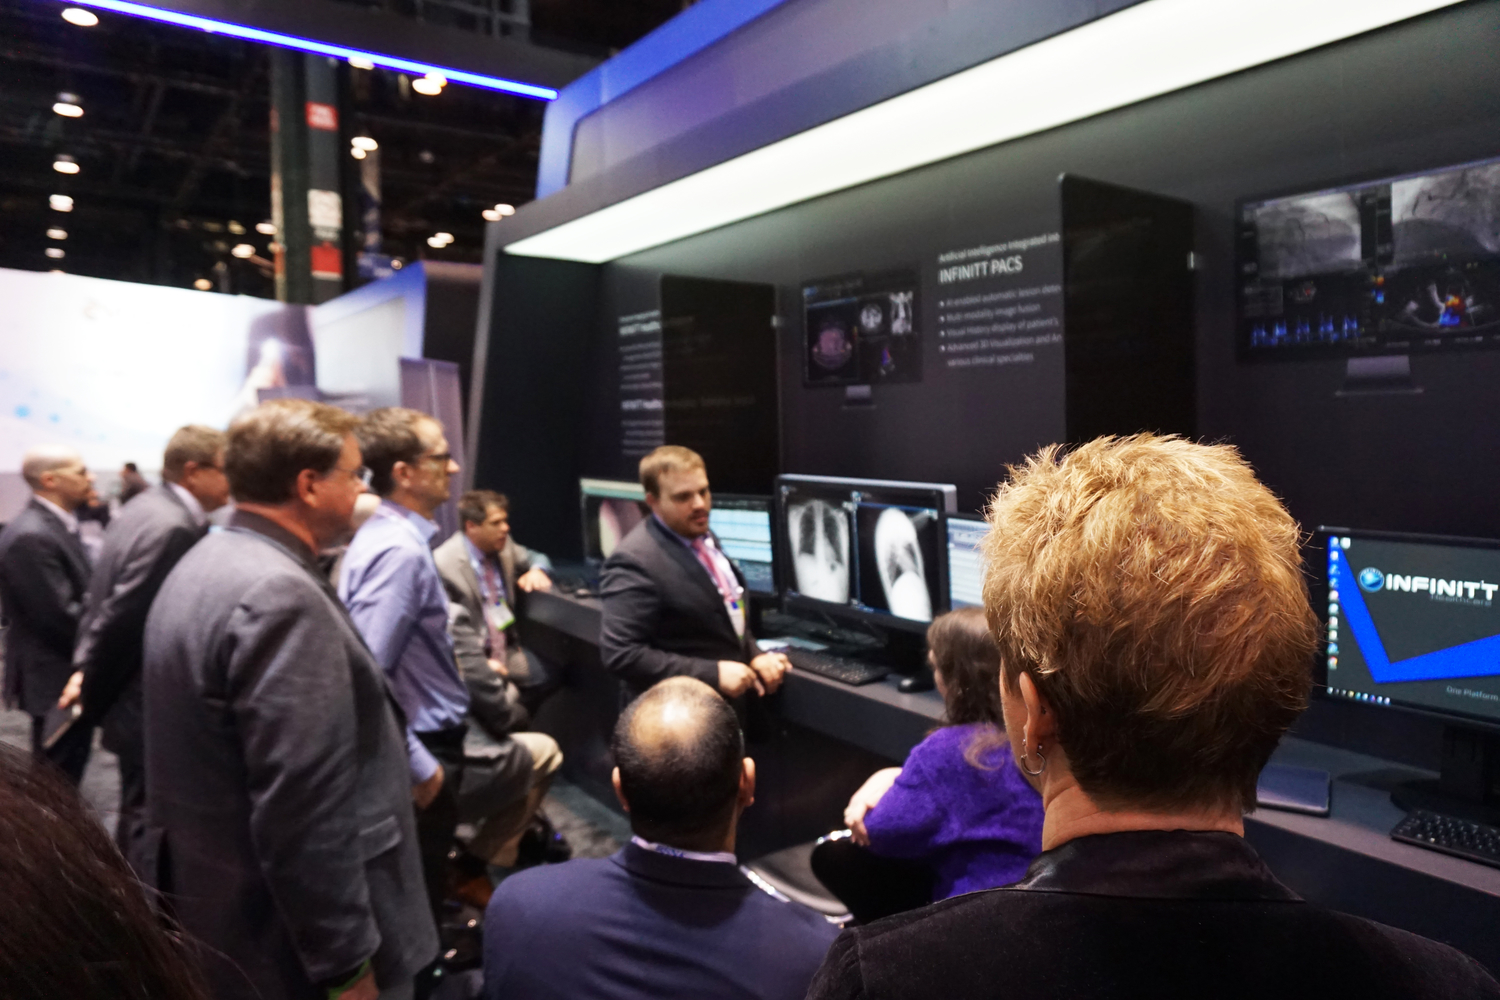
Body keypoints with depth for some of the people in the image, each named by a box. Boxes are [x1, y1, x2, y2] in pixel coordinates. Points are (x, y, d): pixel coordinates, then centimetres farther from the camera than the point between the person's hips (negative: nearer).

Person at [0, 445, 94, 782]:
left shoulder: (58, 523, 6)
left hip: (71, 668, 9)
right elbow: (61, 617, -24)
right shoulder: (31, 536, -25)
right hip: (56, 676, -9)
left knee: (69, 768, 22)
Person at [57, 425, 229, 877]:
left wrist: (85, 666, 8)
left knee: (140, 813, 23)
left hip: (138, 693, 10)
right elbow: (123, 618, -24)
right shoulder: (172, 527, -25)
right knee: (149, 817, 3)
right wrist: (91, 697, -12)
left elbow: (103, 598, 11)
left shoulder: (147, 507, 8)